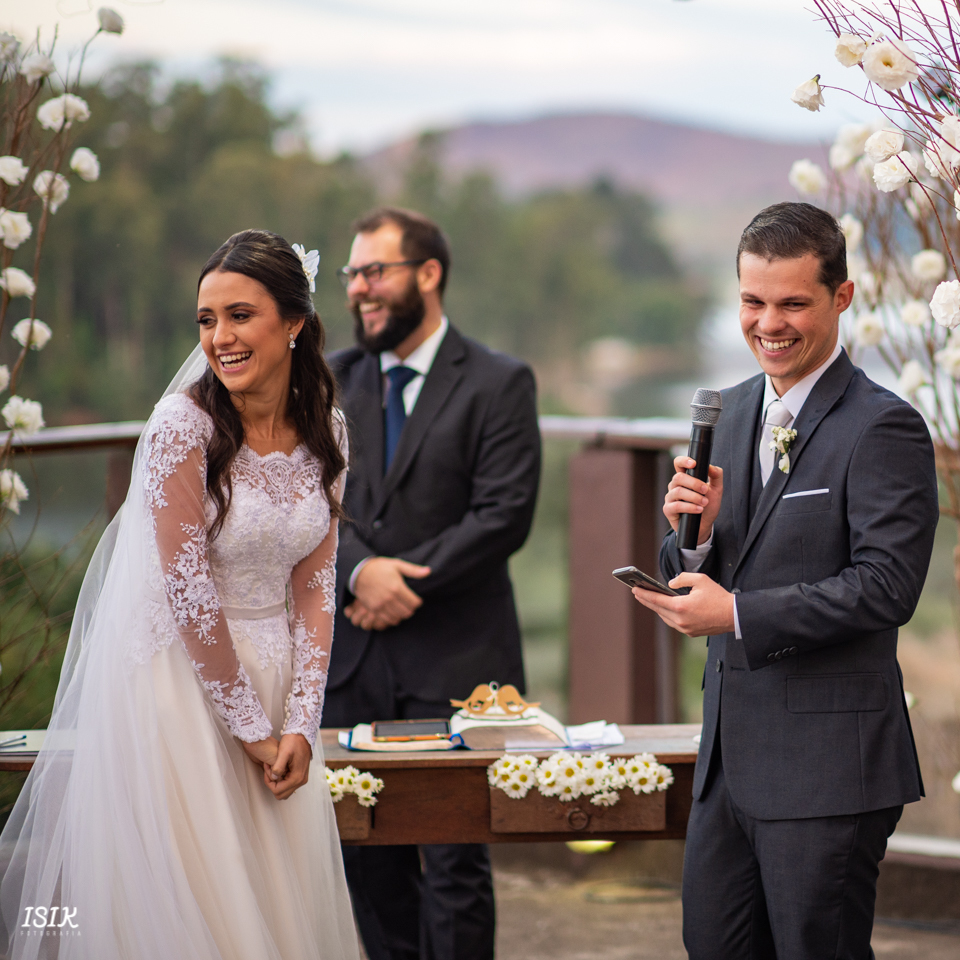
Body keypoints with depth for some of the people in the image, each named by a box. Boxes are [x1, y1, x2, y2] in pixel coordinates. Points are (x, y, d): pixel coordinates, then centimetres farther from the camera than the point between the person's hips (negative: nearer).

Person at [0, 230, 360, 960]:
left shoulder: (324, 430, 1)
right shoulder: (183, 427, -16)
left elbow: (314, 586, 4)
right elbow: (190, 596, -16)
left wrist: (300, 723, -5)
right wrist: (250, 727, -11)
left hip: (273, 680, 5)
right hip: (180, 680, -5)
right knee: (187, 899, -1)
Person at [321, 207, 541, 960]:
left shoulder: (499, 384, -2)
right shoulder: (333, 382, 12)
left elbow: (503, 517, -10)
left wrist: (402, 582, -13)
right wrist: (360, 571, -14)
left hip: (454, 664, -4)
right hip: (355, 658, 5)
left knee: (455, 861, -3)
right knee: (365, 854, 8)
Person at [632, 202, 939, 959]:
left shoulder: (884, 427, -12)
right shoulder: (734, 410, 12)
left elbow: (888, 586, -20)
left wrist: (739, 615, -22)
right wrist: (697, 530, -7)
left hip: (827, 767, -8)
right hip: (732, 753, 8)